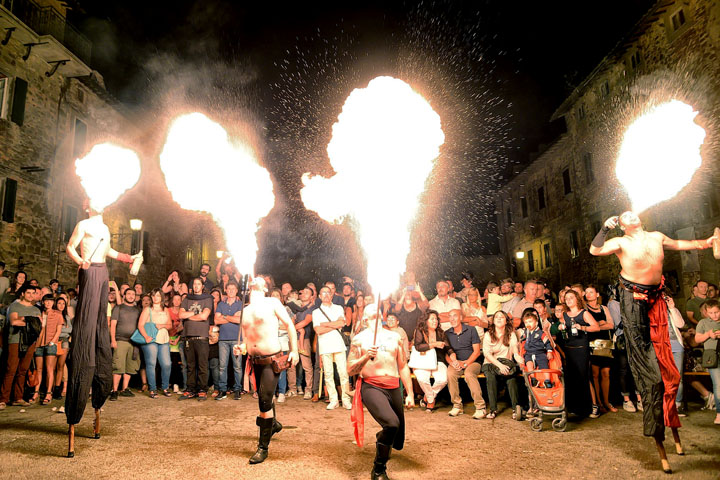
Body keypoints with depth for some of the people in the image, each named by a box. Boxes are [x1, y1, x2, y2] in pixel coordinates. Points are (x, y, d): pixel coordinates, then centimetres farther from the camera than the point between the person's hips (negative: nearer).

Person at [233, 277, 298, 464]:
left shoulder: (272, 303, -5)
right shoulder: (244, 310, 10)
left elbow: (289, 324, -4)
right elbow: (245, 339, 16)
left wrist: (294, 351, -9)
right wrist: (240, 347, -6)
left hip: (272, 360, -6)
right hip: (255, 361, 6)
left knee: (265, 400, -11)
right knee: (264, 398, 21)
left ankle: (263, 447, 2)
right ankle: (274, 424, 49)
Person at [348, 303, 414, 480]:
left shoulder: (394, 337, 14)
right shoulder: (359, 339, 5)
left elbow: (403, 367, 18)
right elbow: (350, 371, 0)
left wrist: (410, 393, 13)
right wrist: (366, 357, -16)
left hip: (394, 389, 4)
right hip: (371, 387, -4)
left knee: (397, 442, 9)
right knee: (392, 424, -29)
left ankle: (381, 437, 47)